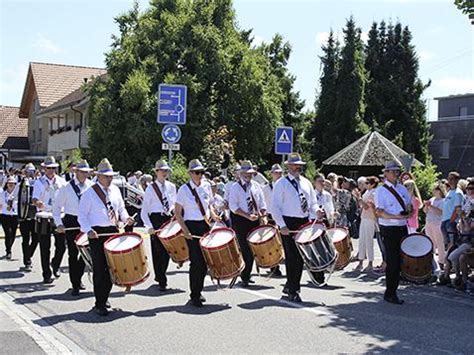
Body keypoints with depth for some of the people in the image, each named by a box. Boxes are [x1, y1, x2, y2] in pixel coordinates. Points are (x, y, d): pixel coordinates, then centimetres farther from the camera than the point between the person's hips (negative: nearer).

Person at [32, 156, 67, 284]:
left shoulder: (61, 181, 8)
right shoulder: (39, 182, 3)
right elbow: (35, 198, -8)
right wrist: (38, 203, -31)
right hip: (44, 217, -1)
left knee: (62, 245, -3)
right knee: (45, 248, 4)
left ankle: (55, 265, 26)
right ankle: (47, 275, 13)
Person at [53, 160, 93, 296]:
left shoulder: (92, 186, 2)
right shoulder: (67, 187, -2)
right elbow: (56, 206, 4)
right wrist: (59, 224, -5)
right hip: (71, 222, -2)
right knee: (73, 254, 1)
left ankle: (78, 278, 29)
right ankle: (75, 285, 8)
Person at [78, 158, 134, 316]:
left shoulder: (115, 190, 11)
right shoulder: (89, 193, -5)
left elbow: (121, 208, 20)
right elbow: (82, 215, -5)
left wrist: (126, 218, -1)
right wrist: (88, 230, -19)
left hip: (113, 232, 5)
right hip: (98, 233, -5)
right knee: (99, 269, -4)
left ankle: (104, 298, 28)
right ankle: (100, 305, 4)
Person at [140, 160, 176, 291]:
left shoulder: (172, 187, 7)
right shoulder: (151, 188, -6)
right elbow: (144, 210, -8)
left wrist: (172, 208, -1)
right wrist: (149, 226, -18)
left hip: (169, 220, 4)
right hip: (156, 220, -4)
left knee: (167, 250, 9)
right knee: (158, 251, -2)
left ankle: (159, 275, 30)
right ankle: (162, 281, 6)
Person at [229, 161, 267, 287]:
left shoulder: (256, 186, 12)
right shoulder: (235, 187, -3)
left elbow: (262, 203, 13)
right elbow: (233, 206, -10)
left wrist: (262, 214, -6)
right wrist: (248, 216, -18)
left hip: (255, 221, 5)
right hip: (241, 222, -5)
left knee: (252, 249, 8)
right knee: (245, 250, -6)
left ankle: (247, 275, 20)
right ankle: (244, 278, 1)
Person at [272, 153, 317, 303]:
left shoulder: (306, 182, 15)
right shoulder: (281, 183, -2)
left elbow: (312, 203, 18)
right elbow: (275, 207, -7)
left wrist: (317, 211, -5)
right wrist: (282, 226, -17)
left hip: (304, 222, 6)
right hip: (289, 224, -6)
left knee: (301, 256, 10)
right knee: (292, 258, -6)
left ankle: (290, 286, 25)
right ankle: (293, 291, 2)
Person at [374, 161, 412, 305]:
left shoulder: (402, 188, 13)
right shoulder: (381, 190, -8)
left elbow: (409, 205, 21)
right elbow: (379, 212, -16)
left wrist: (409, 211, -2)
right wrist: (397, 217, -26)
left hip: (402, 228, 7)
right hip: (389, 229, -7)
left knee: (400, 260, 11)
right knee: (392, 262, -5)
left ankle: (392, 291, 23)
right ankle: (390, 294, 6)